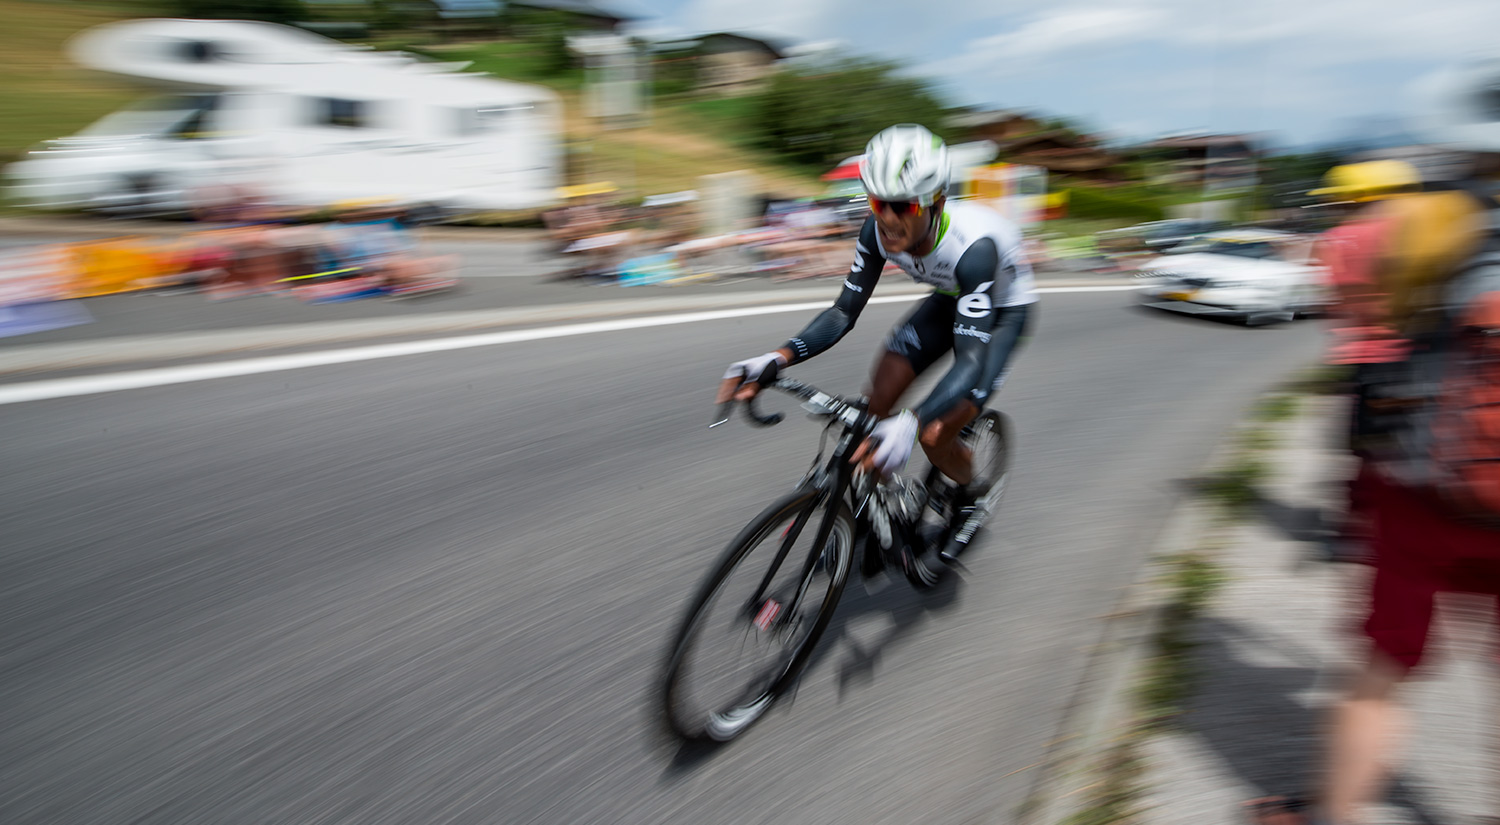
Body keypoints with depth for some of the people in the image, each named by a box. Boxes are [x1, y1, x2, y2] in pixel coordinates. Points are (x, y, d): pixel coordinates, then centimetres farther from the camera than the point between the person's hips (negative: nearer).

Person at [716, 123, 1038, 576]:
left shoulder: (972, 246, -42)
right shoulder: (878, 231, -25)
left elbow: (972, 359, -46)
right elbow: (844, 311, -21)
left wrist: (911, 422, -64)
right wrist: (775, 359, -38)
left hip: (1002, 310, -5)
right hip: (948, 300, 5)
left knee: (934, 436, -16)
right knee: (879, 402, -9)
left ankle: (969, 493, 18)